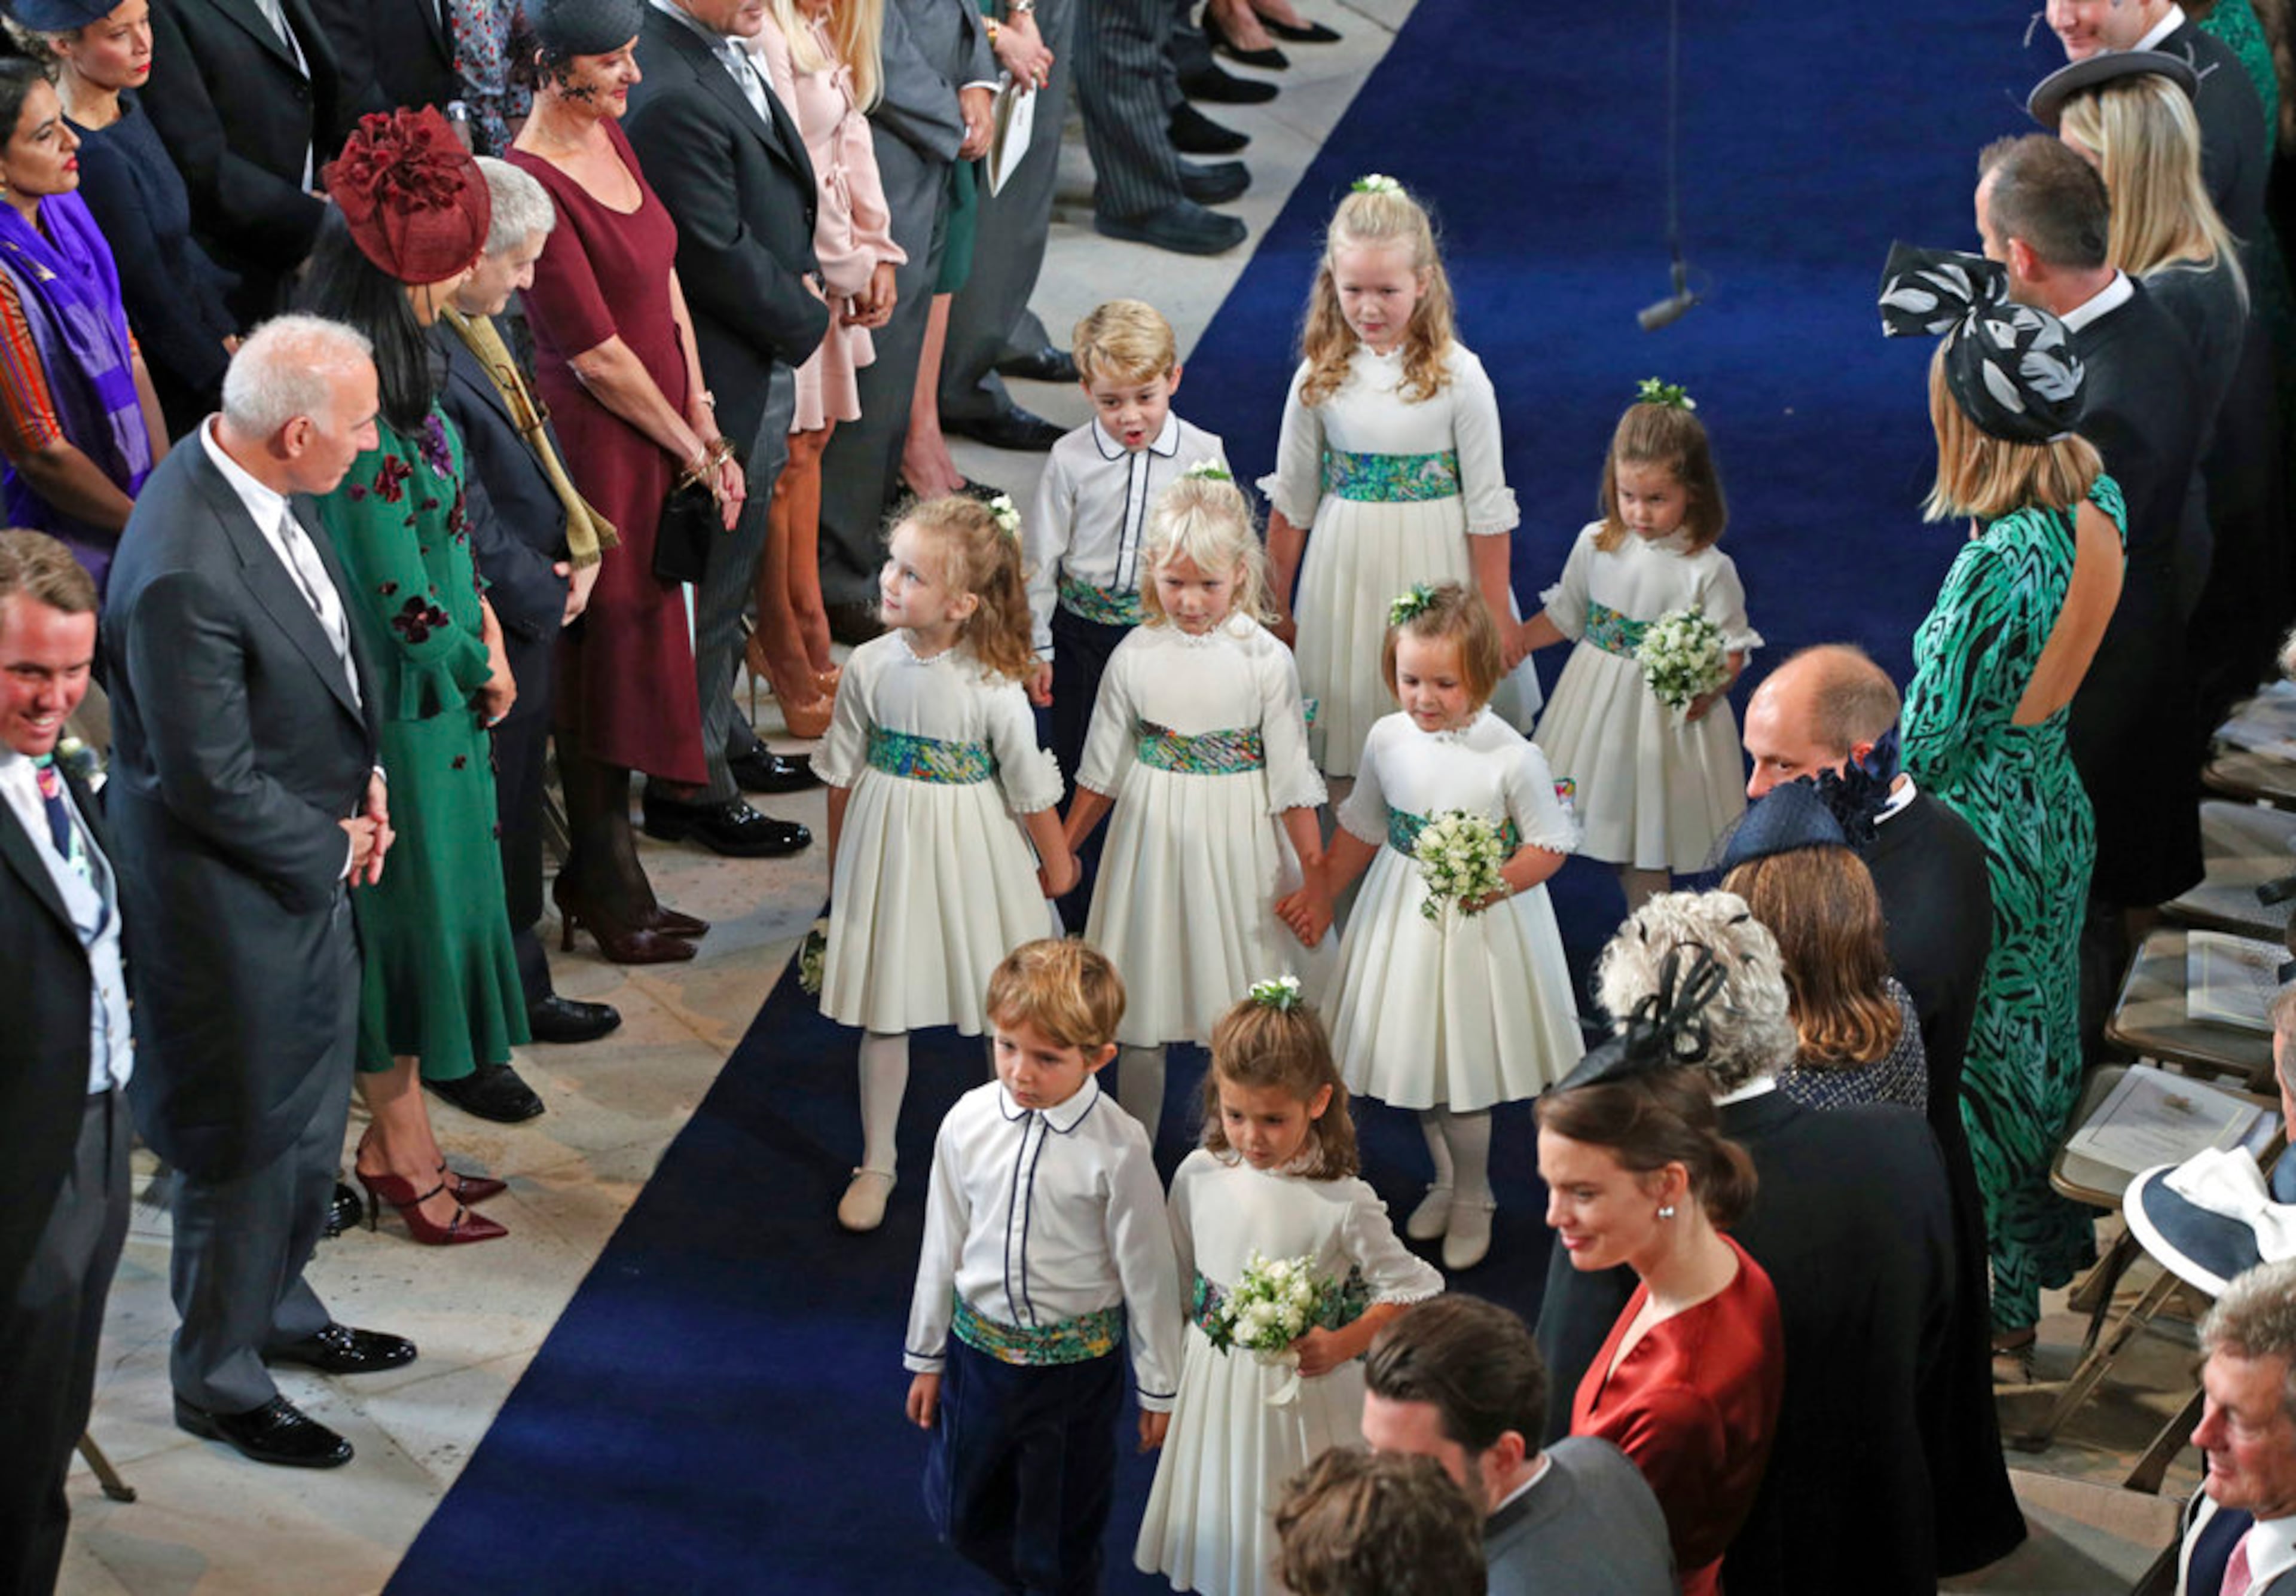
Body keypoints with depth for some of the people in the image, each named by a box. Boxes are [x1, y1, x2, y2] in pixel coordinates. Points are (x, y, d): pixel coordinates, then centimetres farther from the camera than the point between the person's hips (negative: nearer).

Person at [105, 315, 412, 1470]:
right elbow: (214, 782, -27)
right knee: (246, 1138, 9)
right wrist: (332, 847, -12)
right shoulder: (186, 572, -34)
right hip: (232, 896, -9)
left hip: (310, 861, 9)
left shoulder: (251, 483, -5)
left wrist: (362, 779, 3)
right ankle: (219, 1377, 28)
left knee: (311, 1111, 25)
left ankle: (280, 1306, 46)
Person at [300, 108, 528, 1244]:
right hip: (398, 712, -9)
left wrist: (484, 628, 0)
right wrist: (479, 671, -6)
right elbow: (404, 607, -24)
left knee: (422, 912, 19)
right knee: (406, 910, 6)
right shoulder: (361, 427, -29)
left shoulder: (388, 380, 1)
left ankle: (399, 1140, 32)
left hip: (433, 694, 9)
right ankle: (402, 1152, 23)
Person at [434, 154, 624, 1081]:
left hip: (532, 618, 10)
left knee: (517, 821, 24)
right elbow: (465, 528, -25)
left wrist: (581, 546, 0)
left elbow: (533, 445, 13)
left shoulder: (475, 329, 3)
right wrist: (550, 592, -12)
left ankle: (520, 993, 42)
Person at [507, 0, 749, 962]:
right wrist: (693, 453, -7)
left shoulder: (609, 137, 6)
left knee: (639, 652, 14)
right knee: (606, 655, 2)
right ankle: (608, 892, 15)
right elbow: (597, 353, -18)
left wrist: (705, 425, 6)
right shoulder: (533, 183, -21)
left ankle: (601, 878, 24)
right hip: (596, 441, -9)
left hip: (659, 435, 9)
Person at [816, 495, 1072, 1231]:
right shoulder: (870, 667, -11)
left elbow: (1031, 790, -8)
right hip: (887, 852, 2)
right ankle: (876, 1162, 28)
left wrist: (1056, 865, 3)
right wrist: (841, 862, 11)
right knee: (883, 1016, 11)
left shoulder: (992, 686, -20)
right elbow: (843, 774, 3)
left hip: (972, 859, -2)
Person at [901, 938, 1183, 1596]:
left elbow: (1146, 1272, -10)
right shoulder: (968, 1122, -11)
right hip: (979, 1346, 4)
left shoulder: (1117, 1149, -22)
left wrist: (1159, 1388, -1)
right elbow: (943, 1245, 1)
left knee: (1064, 1535, 14)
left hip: (1076, 1363, -4)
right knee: (959, 1514, 20)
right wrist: (925, 1357, 10)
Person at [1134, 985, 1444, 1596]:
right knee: (1223, 1530, 18)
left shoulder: (1343, 1203, -21)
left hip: (1304, 1389, -3)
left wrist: (1344, 1344, -24)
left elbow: (1411, 1289, -13)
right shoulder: (1200, 1175, -10)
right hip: (1216, 1379, 4)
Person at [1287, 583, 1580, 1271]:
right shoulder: (1387, 739, -7)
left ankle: (1473, 1199, 27)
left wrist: (1493, 884, -24)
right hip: (1405, 921, 4)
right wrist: (1320, 894, 9)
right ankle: (1445, 1180, 38)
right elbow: (1362, 829, 9)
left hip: (1484, 930, -4)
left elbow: (1550, 845, -11)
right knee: (1418, 1057, 15)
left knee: (1467, 1061, 4)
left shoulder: (1512, 756, -20)